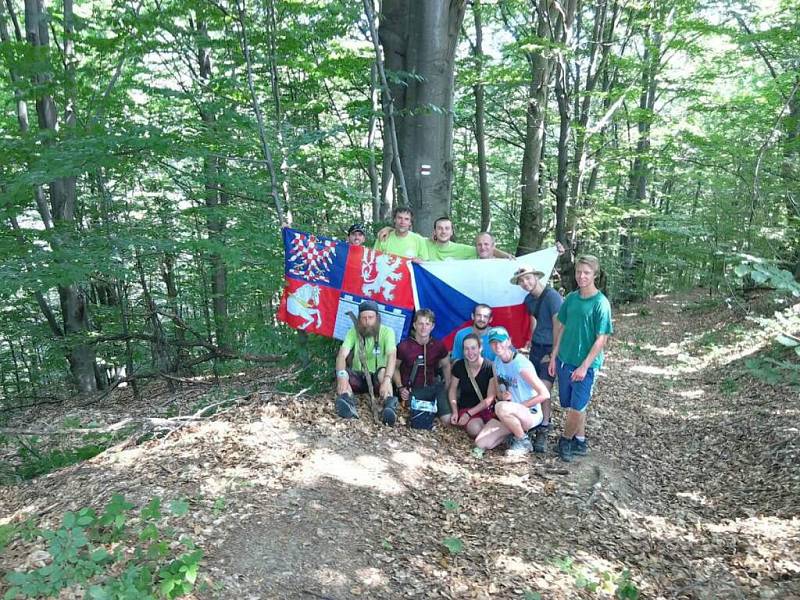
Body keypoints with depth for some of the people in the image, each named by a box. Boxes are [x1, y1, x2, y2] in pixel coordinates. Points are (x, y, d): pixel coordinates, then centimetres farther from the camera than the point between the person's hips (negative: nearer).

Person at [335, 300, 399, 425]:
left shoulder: (387, 332, -10)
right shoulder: (353, 332, -4)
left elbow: (392, 356, -25)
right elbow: (342, 356, -17)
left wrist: (387, 380, -44)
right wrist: (342, 376, -38)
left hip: (377, 378, -2)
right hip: (358, 377, 2)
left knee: (383, 371, -34)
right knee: (341, 371, -27)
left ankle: (390, 407, -54)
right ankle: (348, 406, -49)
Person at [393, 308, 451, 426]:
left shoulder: (438, 346, -2)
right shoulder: (404, 346, -10)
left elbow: (446, 365, 16)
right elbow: (395, 368, 4)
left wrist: (447, 386, 9)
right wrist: (400, 387, -6)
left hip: (433, 387, 3)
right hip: (412, 390, -2)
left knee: (448, 419, -13)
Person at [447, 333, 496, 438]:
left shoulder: (490, 367, -11)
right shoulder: (458, 366, -5)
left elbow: (490, 398, -10)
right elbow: (452, 389, 9)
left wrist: (469, 413, -13)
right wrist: (455, 411, -5)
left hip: (486, 408, 0)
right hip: (466, 407, 1)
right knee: (475, 429, -31)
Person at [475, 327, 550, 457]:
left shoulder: (521, 364, -21)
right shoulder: (496, 363, 2)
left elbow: (545, 394, -22)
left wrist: (520, 406, -16)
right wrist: (502, 396, -11)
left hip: (530, 413, -6)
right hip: (509, 415, 6)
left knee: (501, 407, -38)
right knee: (481, 443, -9)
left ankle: (524, 442, -12)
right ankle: (514, 434, 14)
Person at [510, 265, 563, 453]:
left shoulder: (552, 296, -18)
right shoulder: (529, 299, 6)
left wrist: (553, 354, -15)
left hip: (551, 348, -7)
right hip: (536, 346, 7)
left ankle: (543, 432, 1)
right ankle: (542, 420, 23)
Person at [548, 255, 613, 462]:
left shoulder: (601, 303, -13)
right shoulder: (571, 298, 3)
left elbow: (601, 339, -14)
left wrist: (584, 366, -17)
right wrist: (554, 356, 7)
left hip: (585, 365, -5)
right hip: (565, 360, 6)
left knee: (577, 407, -1)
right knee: (571, 406, 14)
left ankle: (565, 441, 21)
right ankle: (579, 442, 31)